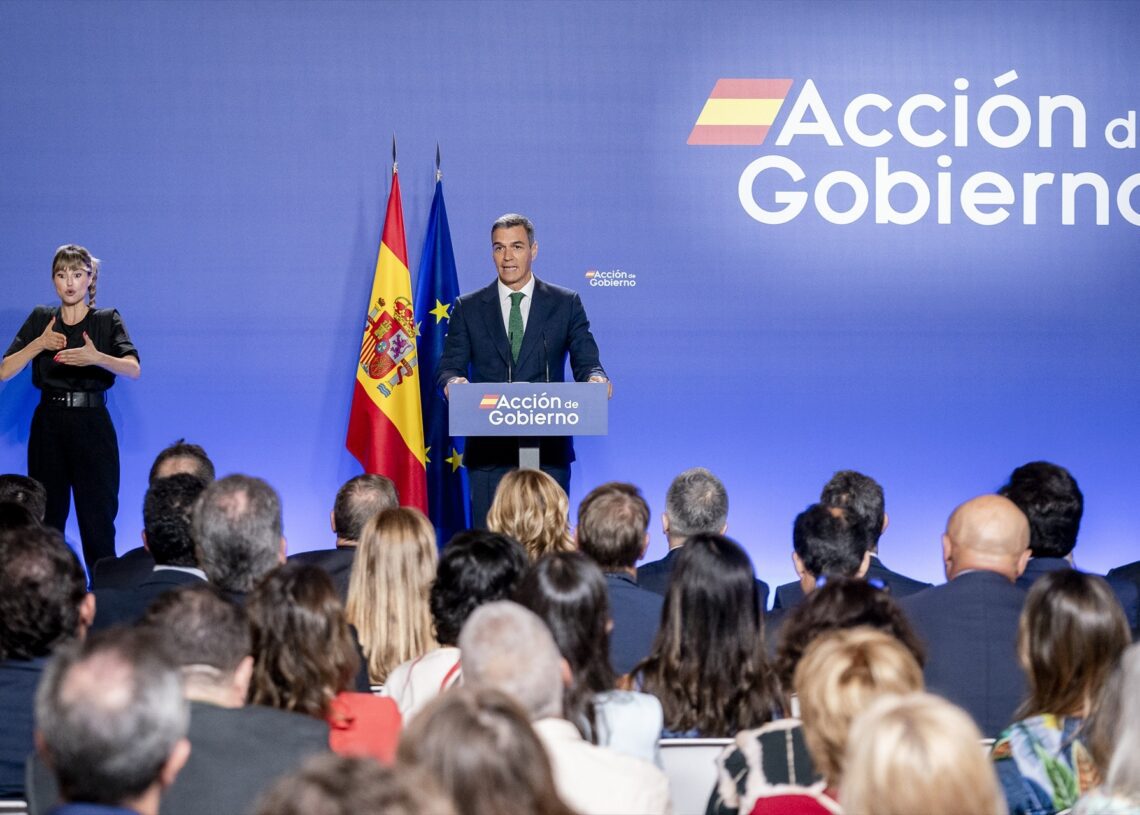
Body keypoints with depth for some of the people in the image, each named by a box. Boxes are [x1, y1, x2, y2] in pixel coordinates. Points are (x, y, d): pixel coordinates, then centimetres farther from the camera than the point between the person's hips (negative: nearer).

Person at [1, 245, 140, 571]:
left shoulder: (107, 320, 2)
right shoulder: (40, 319, 9)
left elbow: (133, 369, -16)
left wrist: (96, 357, -35)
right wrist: (39, 344, -13)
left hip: (92, 426, -2)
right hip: (48, 426, 2)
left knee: (98, 518, -6)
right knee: (47, 517, 3)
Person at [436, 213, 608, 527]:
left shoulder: (566, 304, 9)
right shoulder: (468, 308, 11)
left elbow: (586, 362, 4)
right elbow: (448, 367, 6)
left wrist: (595, 378, -20)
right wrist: (453, 381, -19)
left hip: (548, 449, 0)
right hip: (489, 451, 1)